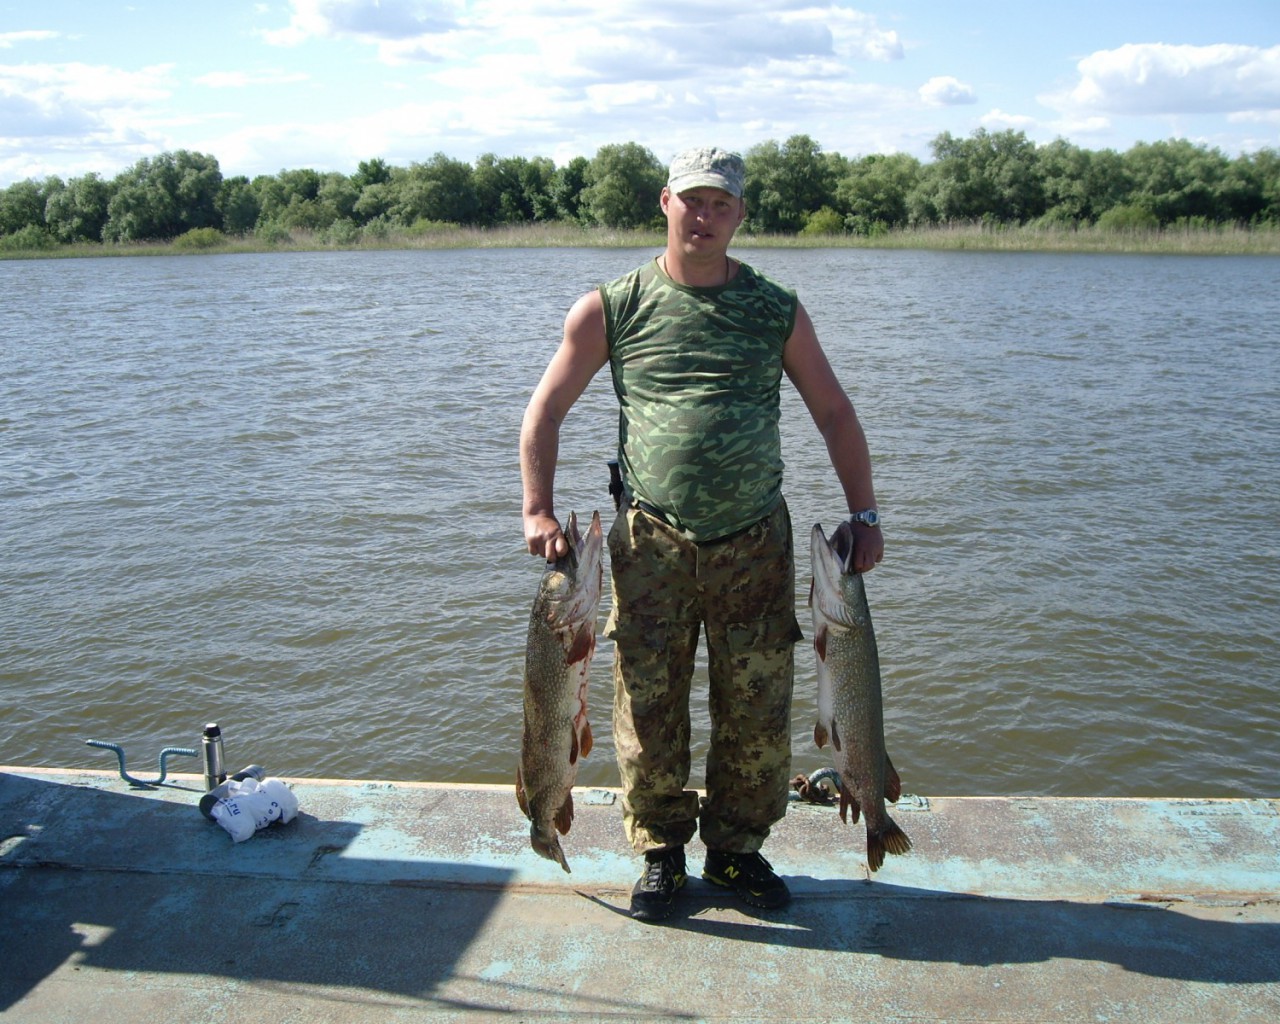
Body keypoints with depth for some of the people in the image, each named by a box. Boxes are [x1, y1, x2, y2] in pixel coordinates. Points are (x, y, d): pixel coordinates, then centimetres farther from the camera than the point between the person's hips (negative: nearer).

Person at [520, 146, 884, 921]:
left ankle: (737, 848, 27)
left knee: (757, 711, 6)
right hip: (652, 541, -1)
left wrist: (864, 514, 2)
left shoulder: (777, 310, 7)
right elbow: (546, 409, 7)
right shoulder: (612, 308, 4)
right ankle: (661, 853, 24)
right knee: (648, 707, 3)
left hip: (755, 542, 1)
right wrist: (539, 510, -3)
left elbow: (835, 413, 11)